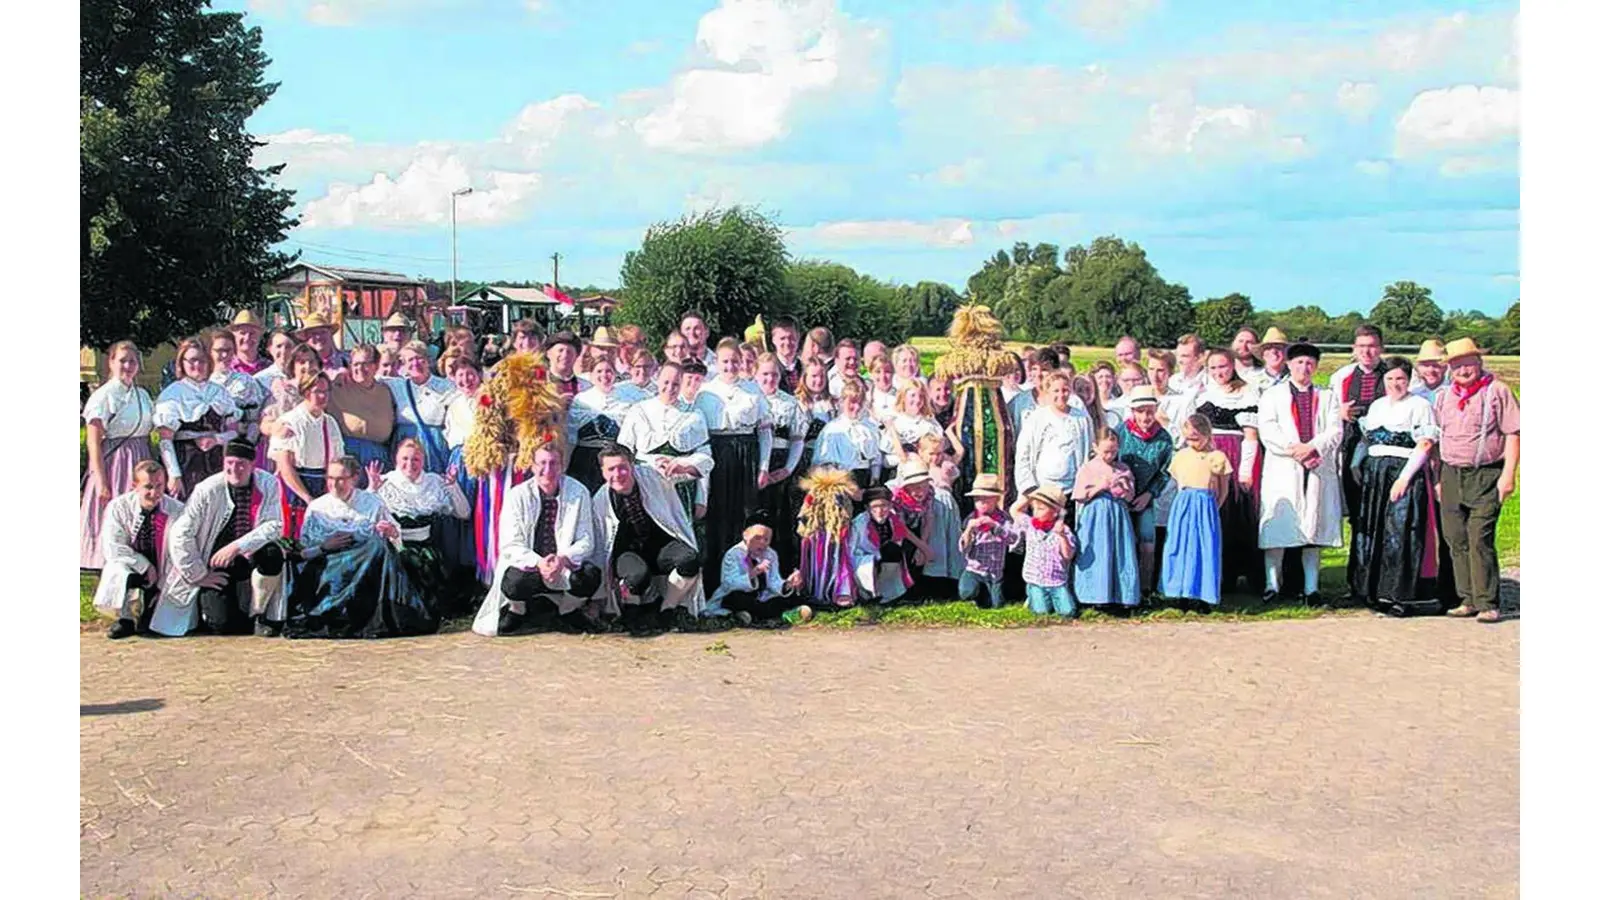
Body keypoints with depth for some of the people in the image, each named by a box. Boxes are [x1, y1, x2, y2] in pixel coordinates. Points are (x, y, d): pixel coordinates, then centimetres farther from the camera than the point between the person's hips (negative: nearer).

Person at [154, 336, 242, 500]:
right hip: (185, 461, -4)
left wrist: (216, 439, -9)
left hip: (216, 462, 4)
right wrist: (174, 475, -12)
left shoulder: (219, 392, 14)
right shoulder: (172, 394, 0)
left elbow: (234, 430, 13)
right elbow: (165, 439, -5)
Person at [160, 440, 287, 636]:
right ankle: (204, 605, 22)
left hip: (250, 556, 2)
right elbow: (179, 534, -14)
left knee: (273, 554, -33)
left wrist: (237, 546, -29)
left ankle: (260, 615, -10)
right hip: (216, 563, -2)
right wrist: (199, 575, -12)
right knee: (224, 627, -16)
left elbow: (274, 526, -15)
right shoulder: (207, 491, -16)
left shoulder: (268, 485, -11)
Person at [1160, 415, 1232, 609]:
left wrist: (1213, 508, 1)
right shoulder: (1180, 456, 10)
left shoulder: (1217, 457, 2)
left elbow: (1223, 489, 8)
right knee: (1181, 547, 0)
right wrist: (1186, 502, 7)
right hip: (1183, 506, 2)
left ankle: (1205, 596, 2)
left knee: (1205, 551, -2)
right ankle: (1182, 595, 6)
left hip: (1207, 507, -2)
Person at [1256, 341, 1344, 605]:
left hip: (1318, 471, 2)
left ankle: (1311, 588, 2)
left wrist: (1312, 447, -13)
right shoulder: (1273, 395, 12)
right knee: (1277, 529, -6)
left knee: (1314, 528, 1)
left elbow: (1335, 430, 5)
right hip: (1282, 471, -2)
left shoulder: (1326, 397, 18)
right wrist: (1293, 449, -14)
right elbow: (1266, 429, -2)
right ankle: (1272, 584, -2)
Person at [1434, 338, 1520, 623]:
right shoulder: (1444, 397, 14)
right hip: (1451, 475, 6)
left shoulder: (1497, 391, -2)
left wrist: (1508, 474, -12)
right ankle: (1468, 600, 13)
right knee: (1456, 541, 5)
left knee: (1480, 540, -11)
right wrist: (1438, 478, 14)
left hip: (1486, 476, -5)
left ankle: (1488, 604, -6)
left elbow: (1513, 435, -5)